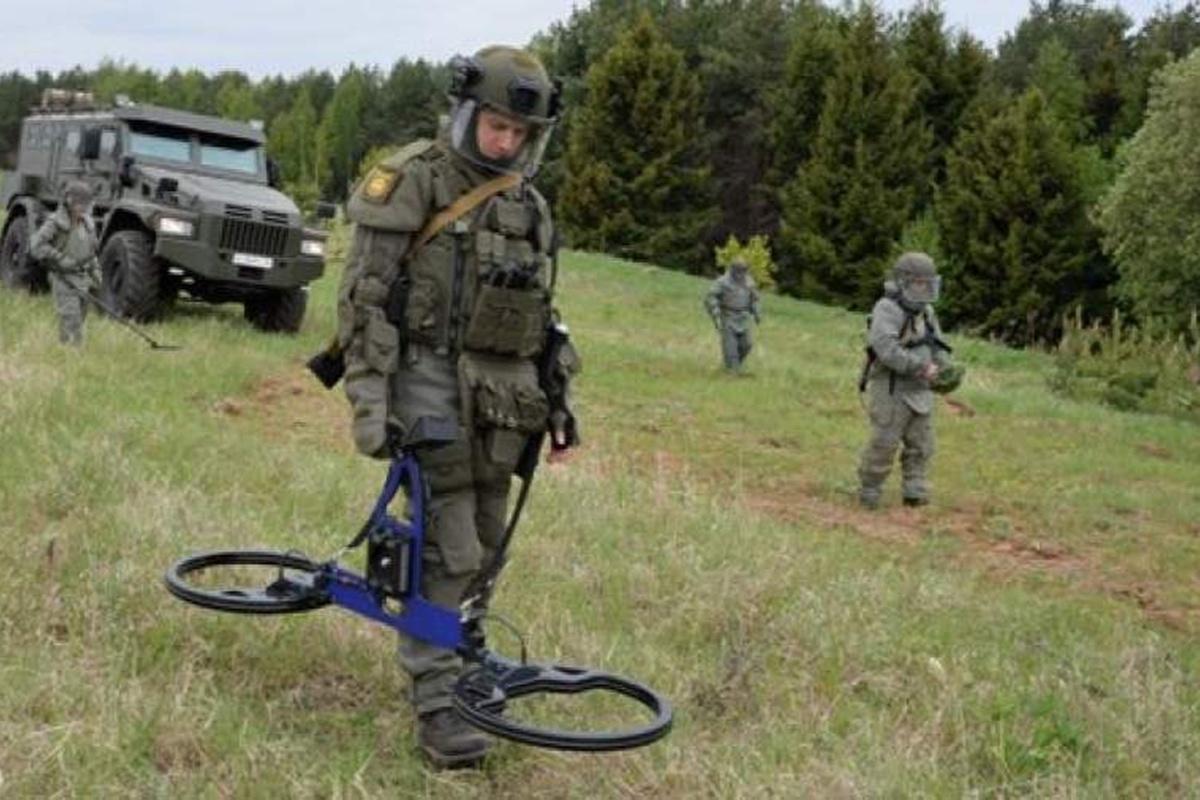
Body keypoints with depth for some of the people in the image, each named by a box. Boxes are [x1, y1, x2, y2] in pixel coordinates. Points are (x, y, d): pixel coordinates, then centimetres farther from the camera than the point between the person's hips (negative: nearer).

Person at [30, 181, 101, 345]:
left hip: (82, 279, 7)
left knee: (79, 318, 10)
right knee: (71, 321, -15)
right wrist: (60, 259, -20)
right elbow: (36, 247, -15)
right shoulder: (56, 222, -10)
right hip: (64, 279, -7)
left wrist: (95, 275, 13)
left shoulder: (88, 224, 11)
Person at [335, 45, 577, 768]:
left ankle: (459, 661, 27)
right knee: (448, 550, -8)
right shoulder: (416, 179, -6)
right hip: (434, 385, -6)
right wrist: (369, 398, -16)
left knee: (484, 548, 11)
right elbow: (365, 297, -10)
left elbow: (543, 316, 21)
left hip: (503, 398, 6)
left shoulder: (531, 205, 14)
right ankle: (438, 703, -2)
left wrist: (558, 398, 17)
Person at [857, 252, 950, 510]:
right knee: (883, 443, -2)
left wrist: (946, 370, -2)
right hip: (891, 390, -7)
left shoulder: (926, 312, 12)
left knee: (920, 445, 7)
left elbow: (937, 346, 18)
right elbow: (887, 348, -26)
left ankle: (915, 491, 14)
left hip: (919, 391, 7)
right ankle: (869, 492, 11)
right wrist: (921, 367, -25)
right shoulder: (887, 309, -14)